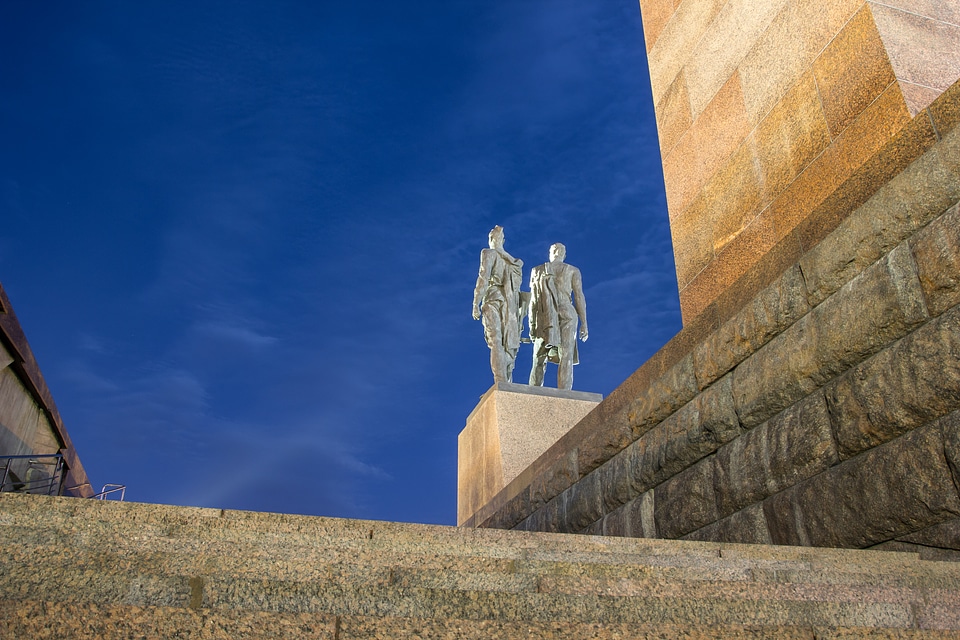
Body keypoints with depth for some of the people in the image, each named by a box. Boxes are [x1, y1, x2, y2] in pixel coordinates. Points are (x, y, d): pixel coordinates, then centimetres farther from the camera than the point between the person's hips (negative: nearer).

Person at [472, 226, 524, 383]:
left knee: (496, 343, -15)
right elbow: (517, 287, 16)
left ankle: (501, 386, -27)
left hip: (493, 300, -5)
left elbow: (483, 278, -8)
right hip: (511, 304, 5)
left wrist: (476, 304, -11)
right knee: (509, 344, 3)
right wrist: (516, 311, 16)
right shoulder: (514, 262, 22)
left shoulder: (488, 253, 5)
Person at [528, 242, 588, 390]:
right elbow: (579, 297, 2)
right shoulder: (573, 271, 9)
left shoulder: (538, 271, 12)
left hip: (544, 317, 1)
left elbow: (533, 299, 6)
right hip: (567, 315, -1)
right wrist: (583, 324, 4)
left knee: (539, 361, 4)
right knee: (566, 360, -6)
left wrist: (532, 325, 5)